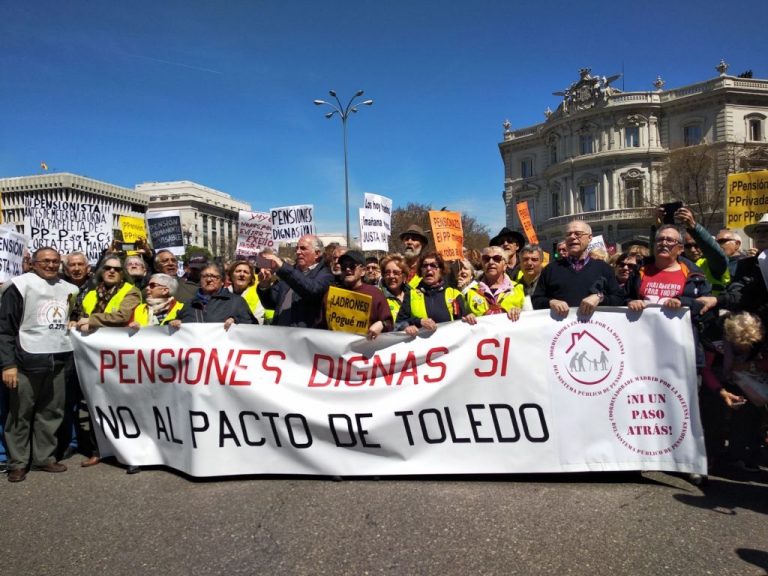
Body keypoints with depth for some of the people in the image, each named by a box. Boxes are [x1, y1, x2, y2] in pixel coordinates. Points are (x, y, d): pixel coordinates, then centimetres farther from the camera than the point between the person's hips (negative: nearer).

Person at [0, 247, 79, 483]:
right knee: (20, 414, 5)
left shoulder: (69, 289, 12)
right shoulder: (21, 285, -3)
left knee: (51, 412, 9)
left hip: (59, 360, 4)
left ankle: (44, 458, 20)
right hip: (28, 360, -4)